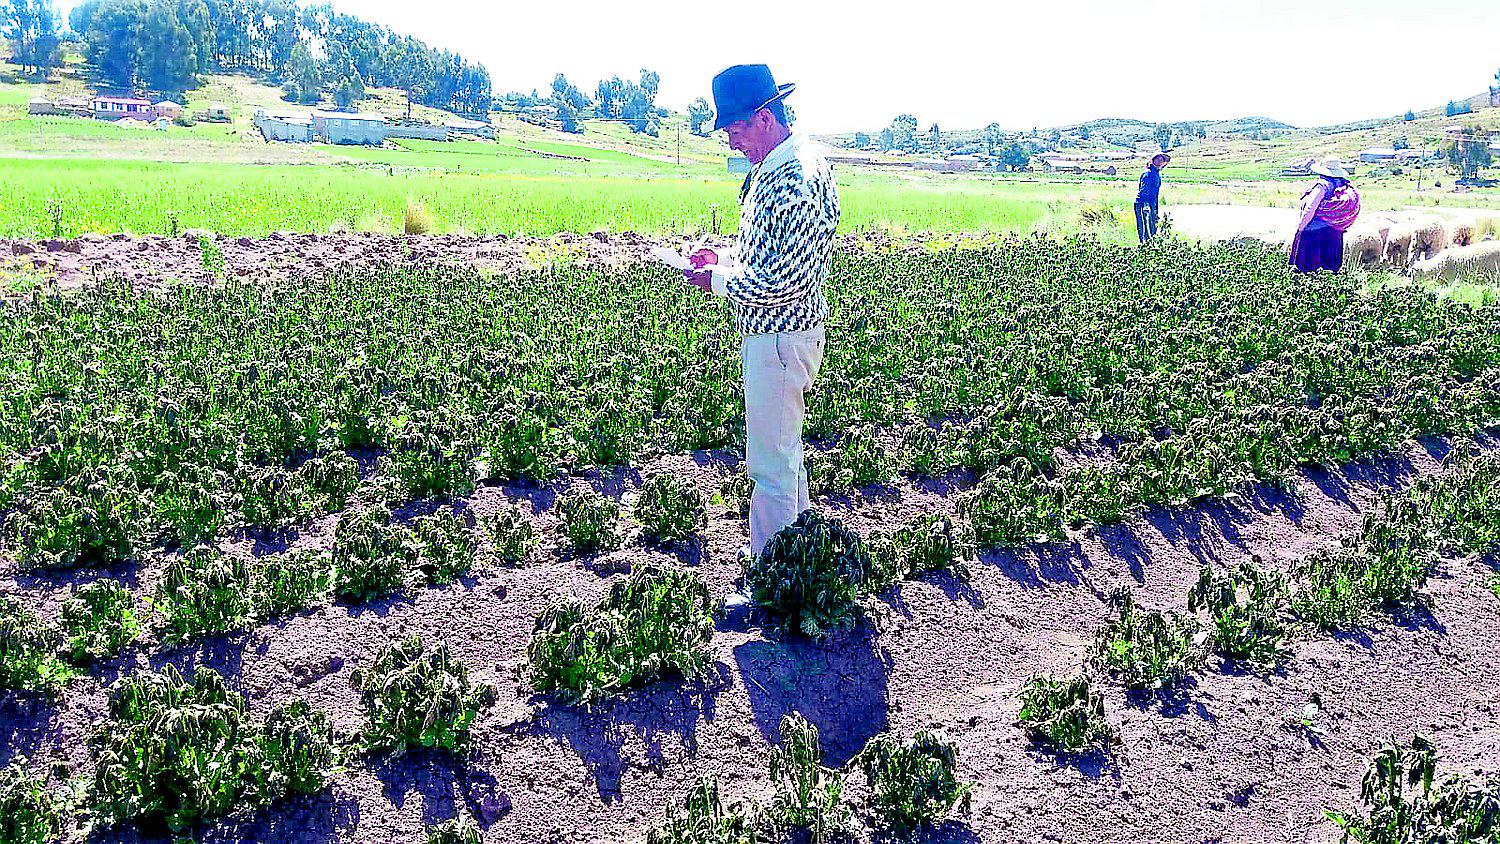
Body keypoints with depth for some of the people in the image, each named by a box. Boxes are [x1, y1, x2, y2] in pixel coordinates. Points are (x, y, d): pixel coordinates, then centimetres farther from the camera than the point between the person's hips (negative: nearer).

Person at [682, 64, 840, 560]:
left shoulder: (797, 180, -22)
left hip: (779, 338, -11)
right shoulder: (771, 170, 11)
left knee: (770, 465, -2)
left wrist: (717, 281, -15)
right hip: (769, 334, 11)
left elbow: (786, 280, -26)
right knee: (784, 454, 21)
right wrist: (725, 262, 8)